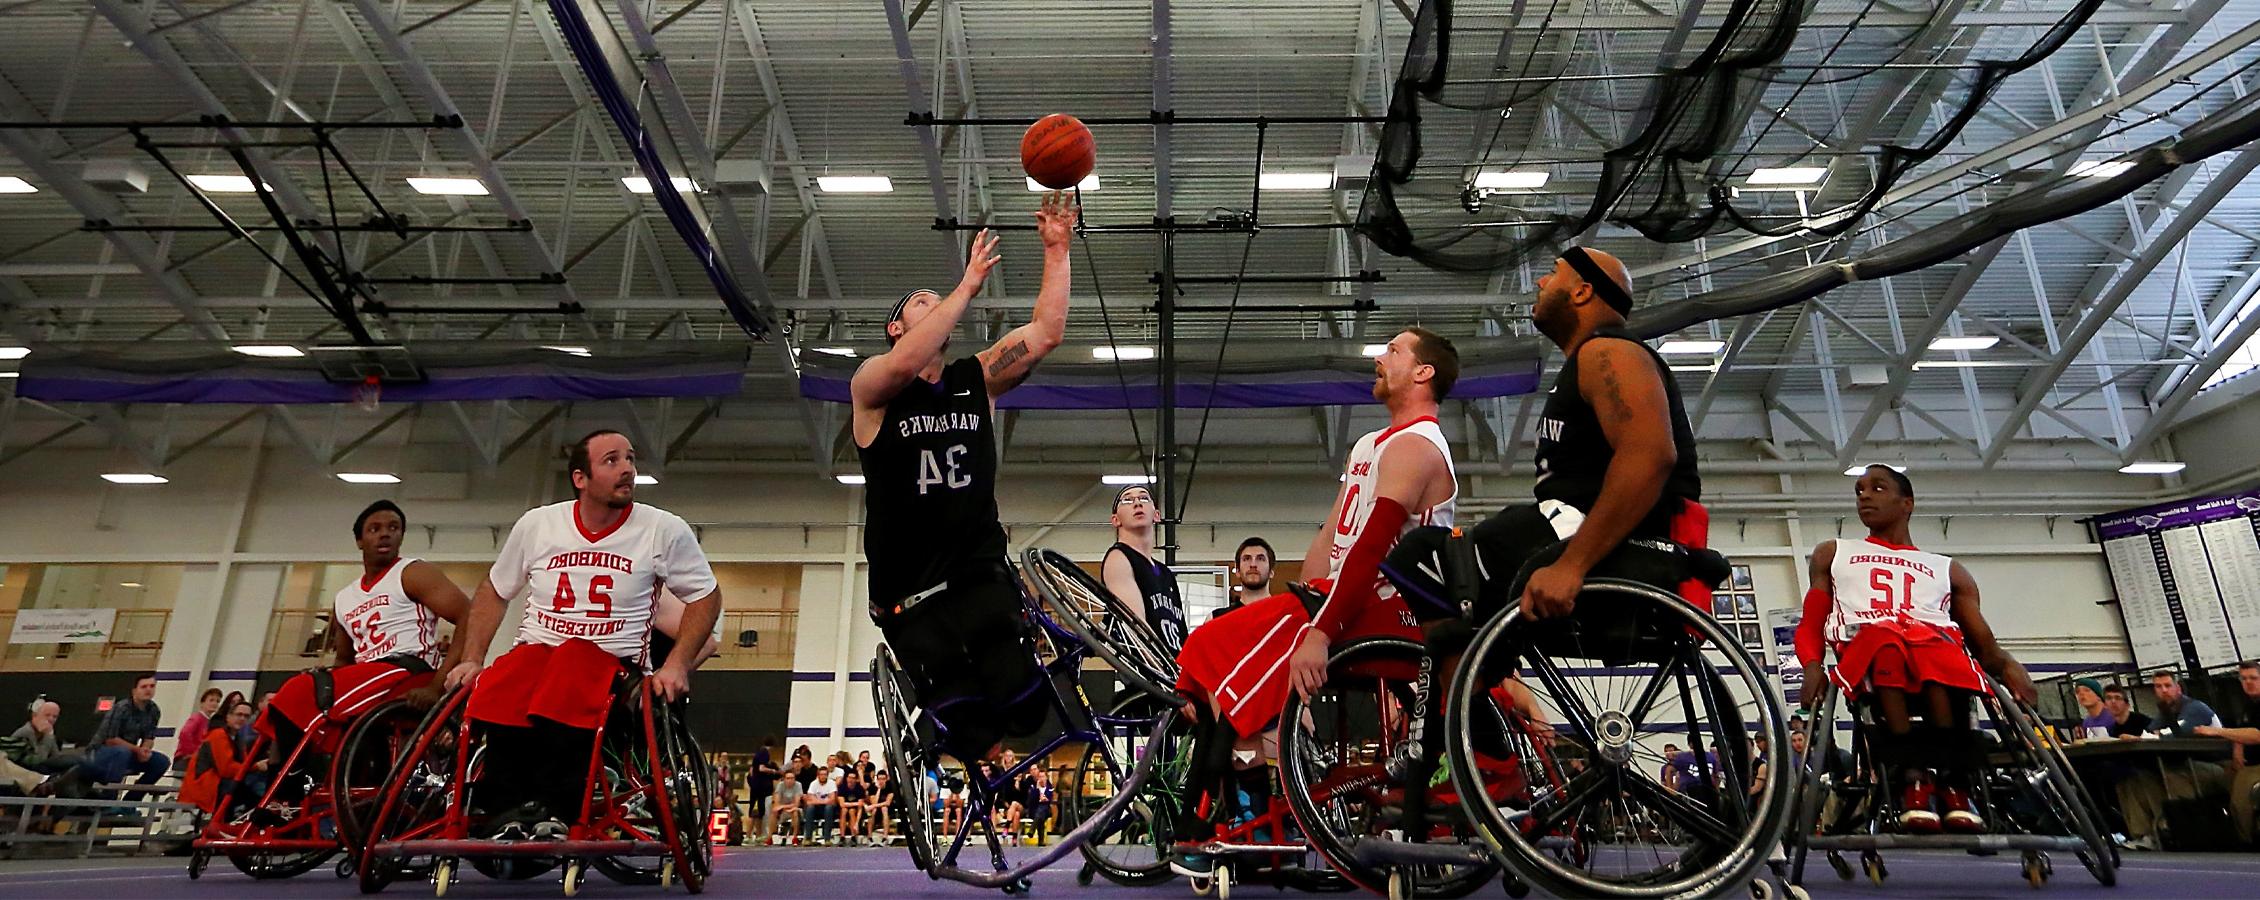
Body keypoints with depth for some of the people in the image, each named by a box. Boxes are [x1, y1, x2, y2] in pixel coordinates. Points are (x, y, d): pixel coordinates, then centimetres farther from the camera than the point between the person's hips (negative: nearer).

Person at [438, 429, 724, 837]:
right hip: (535, 648, 3)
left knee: (565, 695, -37)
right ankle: (507, 811, -12)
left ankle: (553, 808, -21)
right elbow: (494, 591, 20)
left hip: (610, 658, -2)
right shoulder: (537, 524, 7)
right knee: (491, 702, -31)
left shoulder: (665, 530, -1)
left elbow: (706, 596, 6)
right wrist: (471, 659, 8)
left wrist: (677, 665, -6)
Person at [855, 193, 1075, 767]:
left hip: (982, 574, 3)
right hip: (910, 595, -3)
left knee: (1024, 711, -13)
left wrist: (1057, 249, -7)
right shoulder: (872, 386, -1)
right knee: (970, 740, -9)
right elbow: (907, 362, -25)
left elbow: (1046, 333, -1)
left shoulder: (978, 380, 10)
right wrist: (968, 284, -23)